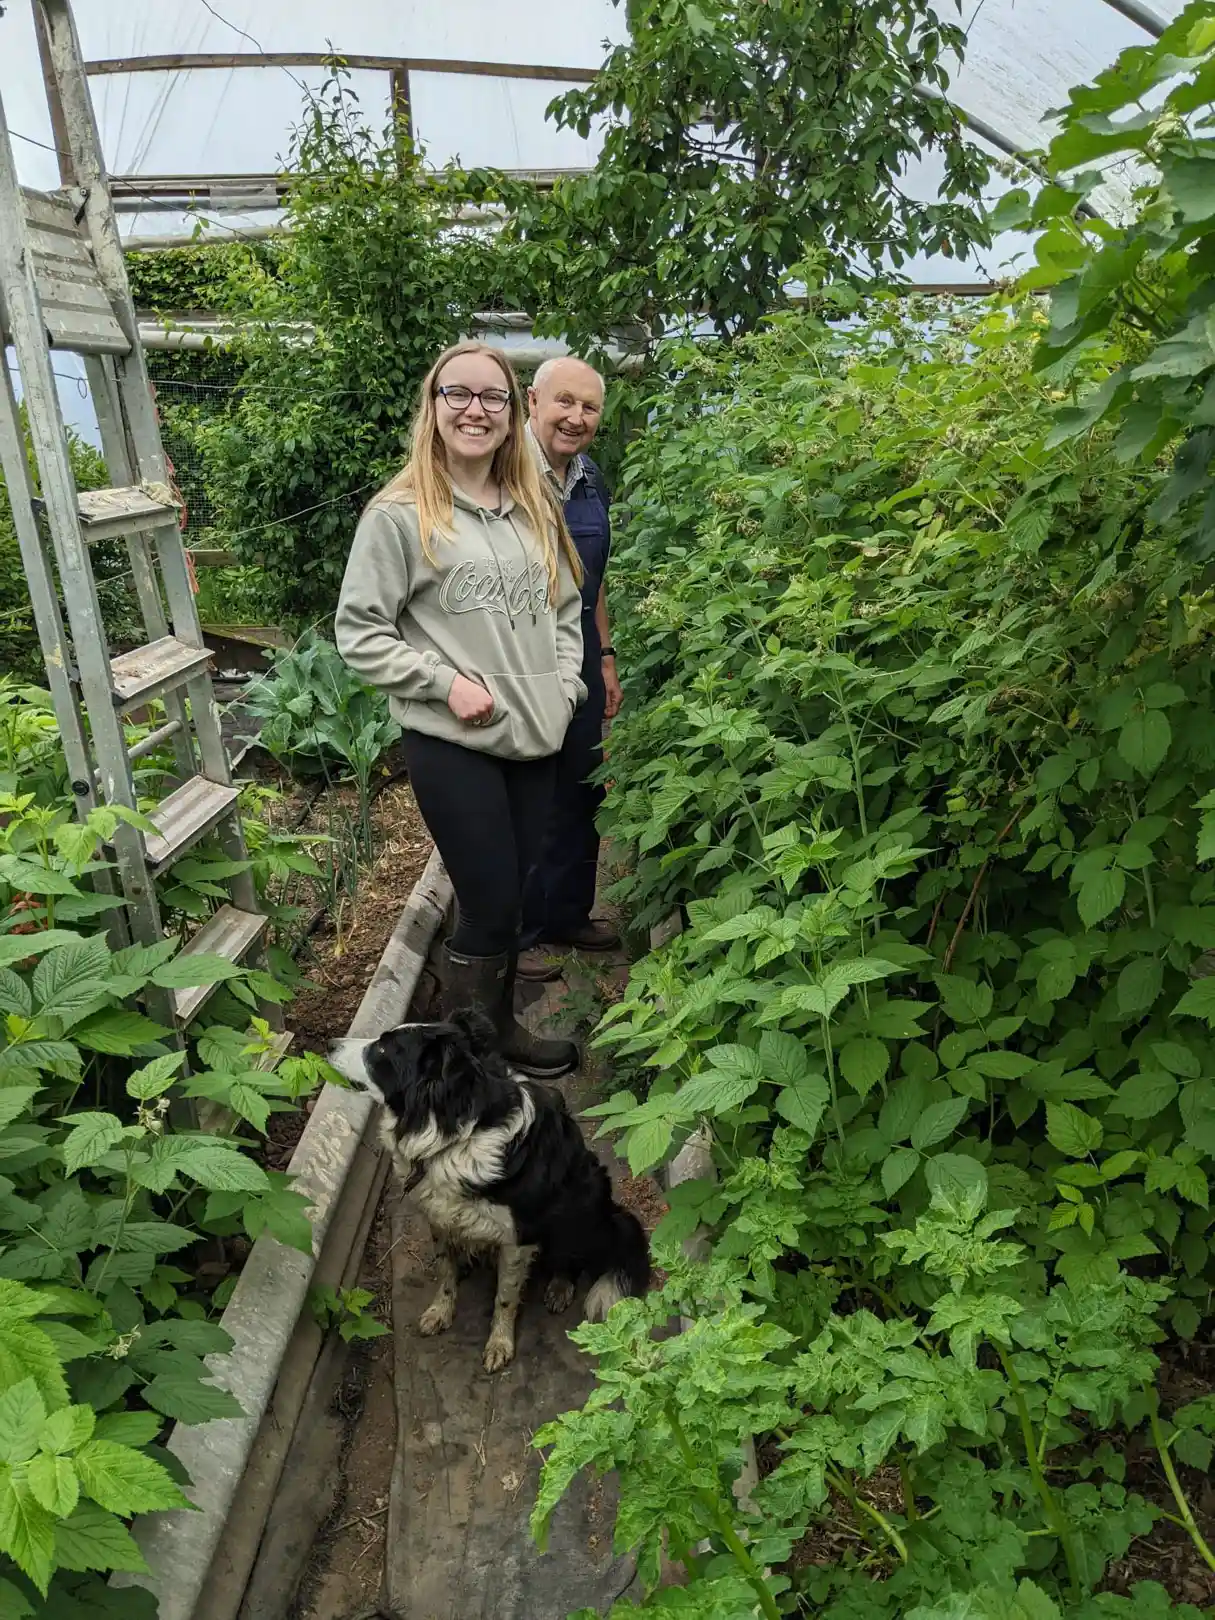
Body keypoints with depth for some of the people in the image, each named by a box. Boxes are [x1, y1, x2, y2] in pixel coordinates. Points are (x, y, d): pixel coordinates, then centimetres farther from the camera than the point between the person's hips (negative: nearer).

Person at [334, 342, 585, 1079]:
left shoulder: (534, 508, 11)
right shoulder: (400, 514, -9)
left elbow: (566, 606, 19)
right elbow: (359, 633, -8)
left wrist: (565, 681, 4)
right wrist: (447, 682, -15)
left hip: (535, 738, 6)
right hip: (452, 744, -6)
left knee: (514, 898, 15)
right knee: (488, 906, 1)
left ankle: (503, 1026, 36)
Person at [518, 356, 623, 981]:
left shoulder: (592, 482, 9)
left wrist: (605, 657, 17)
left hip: (579, 665, 8)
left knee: (581, 794, 16)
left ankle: (568, 914, 34)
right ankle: (514, 934, 21)